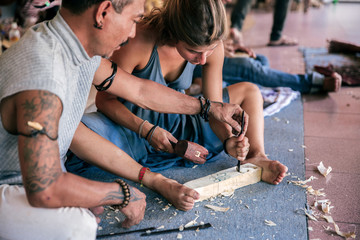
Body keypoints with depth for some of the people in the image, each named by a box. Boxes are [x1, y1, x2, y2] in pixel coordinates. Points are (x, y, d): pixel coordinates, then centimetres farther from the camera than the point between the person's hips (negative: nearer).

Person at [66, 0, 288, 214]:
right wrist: (147, 130, -30)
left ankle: (256, 158, -18)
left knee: (249, 90, 2)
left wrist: (227, 138, -27)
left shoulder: (212, 46, -16)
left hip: (178, 125, 4)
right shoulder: (140, 42, -29)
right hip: (133, 124, -4)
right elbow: (105, 99, -18)